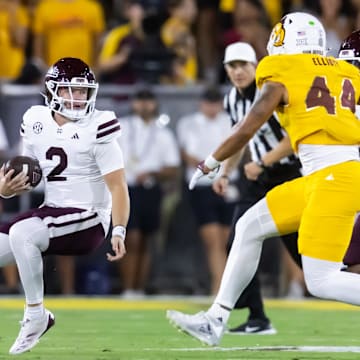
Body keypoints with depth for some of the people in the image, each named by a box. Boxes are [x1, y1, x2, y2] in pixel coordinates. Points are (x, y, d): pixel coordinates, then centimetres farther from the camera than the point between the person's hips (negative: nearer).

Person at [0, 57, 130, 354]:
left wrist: (119, 232, -26)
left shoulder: (96, 129, -11)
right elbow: (28, 177, 18)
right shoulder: (37, 123, 7)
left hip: (87, 220, -7)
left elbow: (117, 186, -13)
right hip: (50, 213, 7)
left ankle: (35, 315, -17)